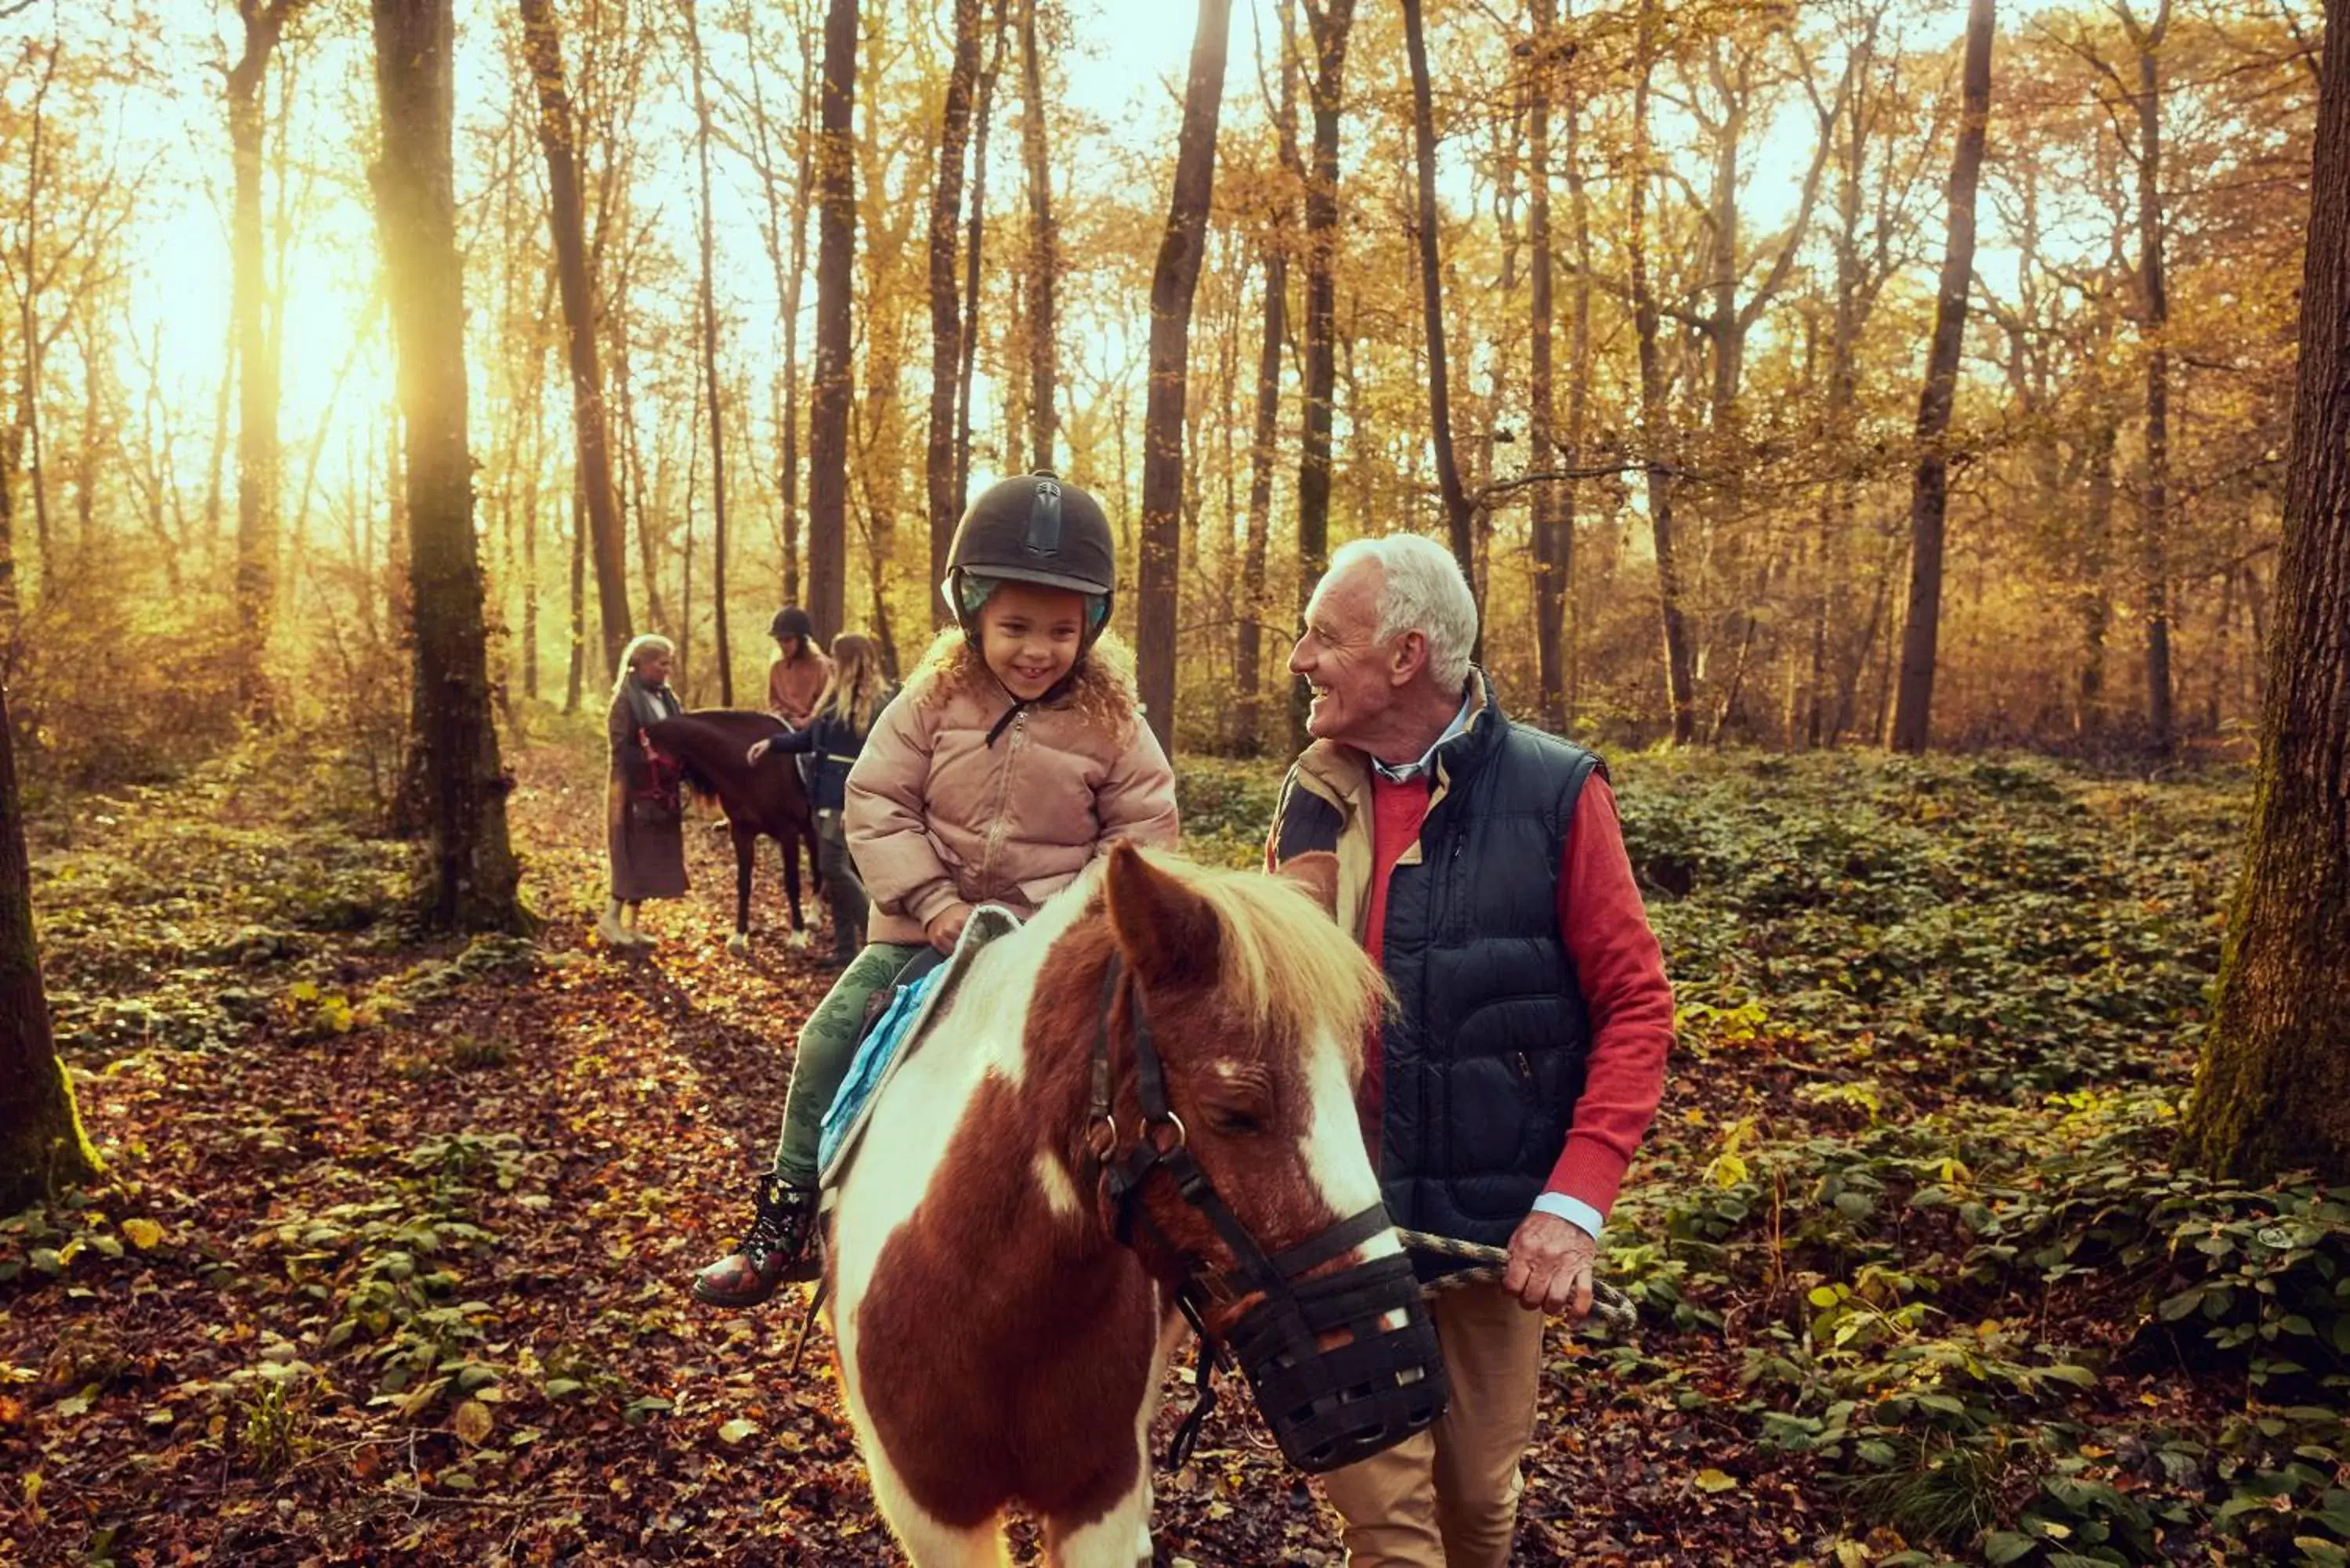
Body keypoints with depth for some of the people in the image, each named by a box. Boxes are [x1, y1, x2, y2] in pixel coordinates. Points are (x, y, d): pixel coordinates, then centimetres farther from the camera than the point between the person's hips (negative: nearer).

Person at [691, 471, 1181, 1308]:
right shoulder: (934, 698, -4)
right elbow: (875, 803, -3)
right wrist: (935, 901, -14)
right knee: (832, 1036, -4)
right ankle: (788, 1218, 12)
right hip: (925, 925, 2)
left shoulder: (1111, 721, -5)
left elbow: (1144, 831, 1)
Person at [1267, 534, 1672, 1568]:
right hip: (1339, 1209, 2)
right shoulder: (1311, 798, 2)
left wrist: (1575, 1200, -17)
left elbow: (1635, 1007, -9)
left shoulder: (1554, 792, -10)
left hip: (1496, 1215, -2)